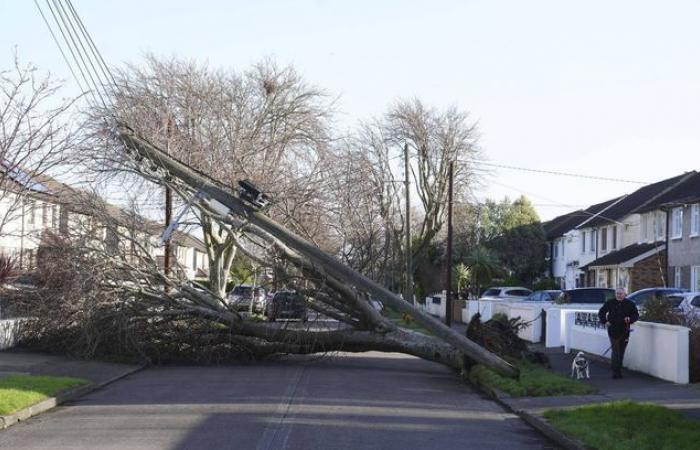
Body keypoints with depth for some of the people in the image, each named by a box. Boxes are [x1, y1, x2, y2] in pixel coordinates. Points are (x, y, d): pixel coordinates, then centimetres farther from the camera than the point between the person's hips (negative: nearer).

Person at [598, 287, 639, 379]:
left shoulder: (630, 304, 3)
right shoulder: (610, 303, 2)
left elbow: (636, 315, 8)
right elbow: (601, 313, 12)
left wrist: (630, 319, -12)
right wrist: (605, 321, -3)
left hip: (624, 332, 2)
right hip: (613, 331, -2)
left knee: (621, 352, 10)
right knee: (615, 351, -10)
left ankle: (618, 371, 22)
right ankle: (615, 372, -8)